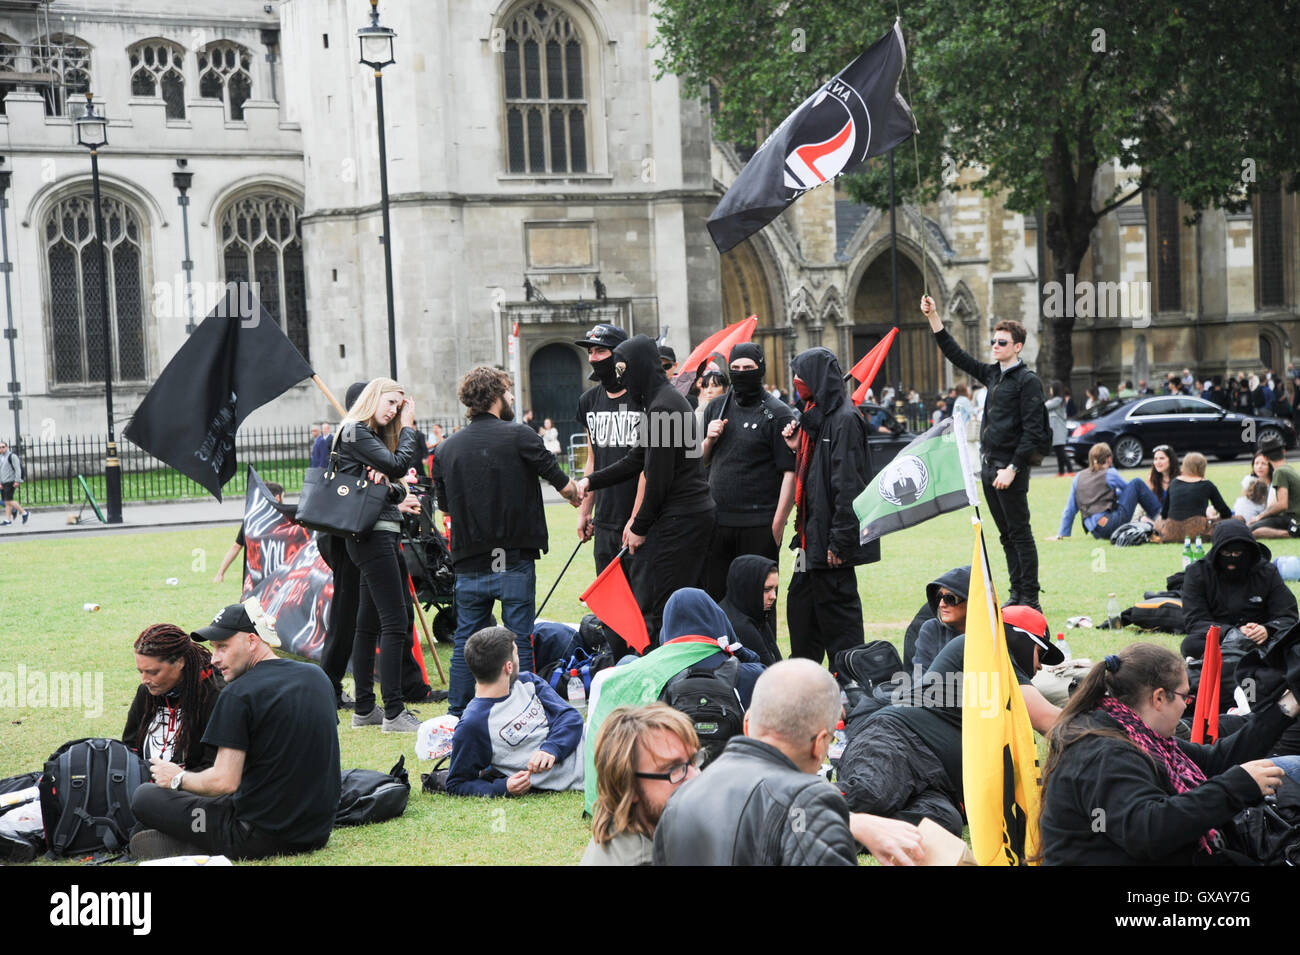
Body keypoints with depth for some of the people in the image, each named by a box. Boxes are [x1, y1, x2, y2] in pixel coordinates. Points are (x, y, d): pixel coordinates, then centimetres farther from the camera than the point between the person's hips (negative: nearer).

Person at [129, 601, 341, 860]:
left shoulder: (238, 695, -16)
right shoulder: (317, 677, 7)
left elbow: (225, 782, -18)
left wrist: (177, 778, 1)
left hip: (264, 838, -7)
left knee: (144, 797, 6)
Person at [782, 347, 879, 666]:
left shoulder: (844, 419, -16)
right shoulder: (815, 415, 14)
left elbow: (848, 484, -21)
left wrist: (839, 541, -22)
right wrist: (797, 448, 3)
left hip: (832, 535, -10)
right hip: (813, 532, 10)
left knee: (836, 608, -2)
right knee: (800, 605, 16)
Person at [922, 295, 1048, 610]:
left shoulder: (1028, 381, -9)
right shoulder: (992, 374, 14)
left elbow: (1032, 430, -14)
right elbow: (956, 355, 20)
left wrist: (1012, 468, -19)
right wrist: (933, 317, 13)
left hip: (1011, 468, -8)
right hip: (990, 466, 8)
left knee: (1020, 533, -6)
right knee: (1006, 535, 11)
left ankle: (1030, 598, -3)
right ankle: (1016, 593, 16)